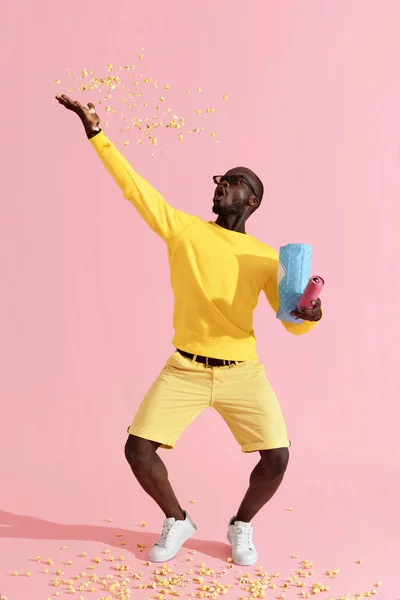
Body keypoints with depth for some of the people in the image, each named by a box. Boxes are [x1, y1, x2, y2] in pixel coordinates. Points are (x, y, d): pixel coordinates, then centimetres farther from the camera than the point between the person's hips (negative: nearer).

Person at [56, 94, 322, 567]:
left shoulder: (266, 258, 4)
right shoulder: (183, 229, 3)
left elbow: (293, 322, 3)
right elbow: (133, 185, -2)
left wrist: (309, 313, -20)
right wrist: (96, 133, -7)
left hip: (243, 372, 0)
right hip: (184, 369, 0)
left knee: (277, 457, -9)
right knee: (138, 448, -9)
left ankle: (241, 526, 23)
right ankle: (177, 521, 21)